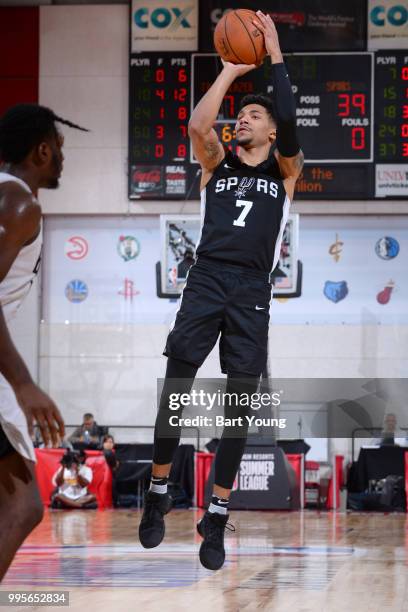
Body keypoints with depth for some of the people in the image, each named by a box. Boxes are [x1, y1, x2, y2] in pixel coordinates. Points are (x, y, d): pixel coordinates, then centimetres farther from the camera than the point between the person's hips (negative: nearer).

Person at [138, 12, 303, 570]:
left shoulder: (285, 170, 11)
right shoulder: (218, 164, 14)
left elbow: (290, 125, -8)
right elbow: (197, 125, -7)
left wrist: (275, 57, -5)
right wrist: (230, 70, -4)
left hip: (252, 292, 0)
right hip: (206, 281, 0)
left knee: (240, 402, -2)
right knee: (176, 386, -9)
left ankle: (217, 516, 2)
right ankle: (159, 493, 6)